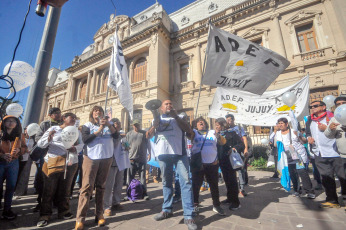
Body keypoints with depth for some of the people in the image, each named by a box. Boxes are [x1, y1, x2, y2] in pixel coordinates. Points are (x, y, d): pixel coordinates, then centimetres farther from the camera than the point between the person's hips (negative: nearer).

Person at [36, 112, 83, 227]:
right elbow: (40, 144, 3)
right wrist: (48, 138, -17)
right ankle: (45, 215, 15)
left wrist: (75, 148, -15)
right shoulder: (53, 129, 5)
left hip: (70, 163, 3)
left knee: (65, 189, 12)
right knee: (49, 189, 1)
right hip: (53, 162, -3)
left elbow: (81, 144, 6)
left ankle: (63, 211, 25)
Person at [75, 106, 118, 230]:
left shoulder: (109, 124, 12)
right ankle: (80, 219, 2)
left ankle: (99, 215, 15)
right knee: (87, 186, -5)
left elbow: (116, 136, -2)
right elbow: (85, 139, -8)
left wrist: (108, 124, -15)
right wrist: (99, 130, -16)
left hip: (106, 158, 2)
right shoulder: (87, 125, 7)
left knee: (101, 187, 7)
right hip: (91, 158, -2)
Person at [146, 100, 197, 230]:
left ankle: (188, 216, -1)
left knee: (185, 181, -8)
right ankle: (167, 210, 29)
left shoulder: (179, 118, 15)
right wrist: (154, 126, -10)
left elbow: (189, 130, 0)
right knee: (166, 182, 13)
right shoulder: (156, 119, 18)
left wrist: (176, 116, -5)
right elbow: (148, 136, 10)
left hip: (179, 152, -1)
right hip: (163, 153, 2)